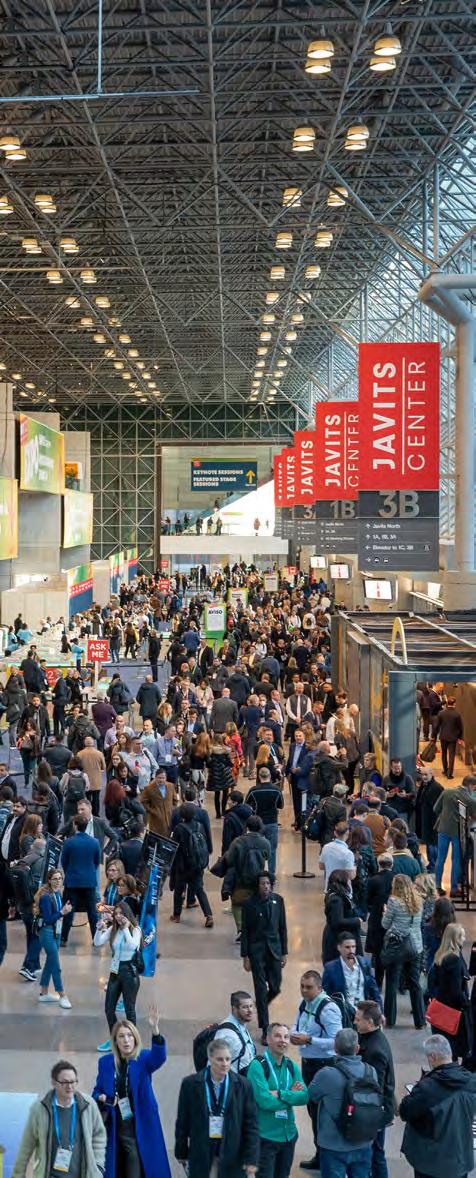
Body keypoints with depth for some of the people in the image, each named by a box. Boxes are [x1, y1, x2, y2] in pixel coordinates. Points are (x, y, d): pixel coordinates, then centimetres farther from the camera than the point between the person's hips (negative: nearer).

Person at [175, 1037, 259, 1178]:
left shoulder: (243, 1085, -3)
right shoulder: (190, 1084, -5)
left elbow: (251, 1124, -1)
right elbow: (182, 1121, 4)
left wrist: (251, 1157, -4)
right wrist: (181, 1152, 8)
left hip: (231, 1155, 0)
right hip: (201, 1153, 0)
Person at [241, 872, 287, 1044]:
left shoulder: (278, 900, -1)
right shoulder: (249, 903, -10)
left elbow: (282, 927, 5)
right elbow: (244, 931, -5)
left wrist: (284, 952, 5)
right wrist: (245, 956, -5)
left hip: (274, 949, 3)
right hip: (257, 951, -3)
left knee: (275, 988, 6)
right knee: (261, 989, 0)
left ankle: (261, 1006, 40)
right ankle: (265, 1031, 10)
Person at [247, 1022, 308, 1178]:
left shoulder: (292, 1066, 5)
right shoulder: (258, 1066, -16)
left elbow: (304, 1096, -7)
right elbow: (265, 1101, -25)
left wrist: (281, 1094, -20)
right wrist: (291, 1095, -13)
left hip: (289, 1134, 6)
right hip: (265, 1136, -6)